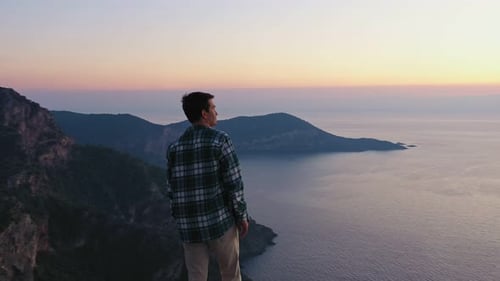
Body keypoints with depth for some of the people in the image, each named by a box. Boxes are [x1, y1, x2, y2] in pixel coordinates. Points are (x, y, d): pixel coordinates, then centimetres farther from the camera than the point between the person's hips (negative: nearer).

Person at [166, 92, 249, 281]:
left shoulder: (174, 147, 4)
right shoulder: (220, 140, -10)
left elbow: (171, 191, 6)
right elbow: (234, 183, -12)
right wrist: (242, 216, -1)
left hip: (190, 227, 4)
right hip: (220, 221, -4)